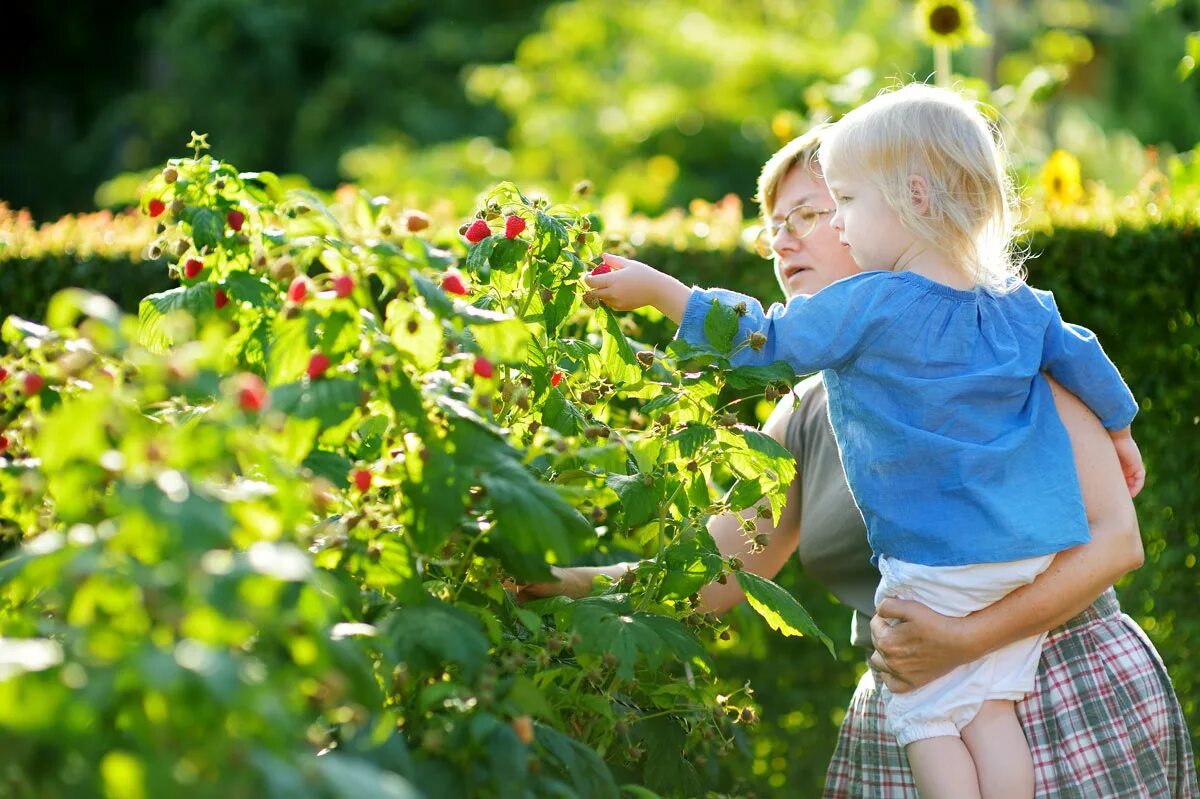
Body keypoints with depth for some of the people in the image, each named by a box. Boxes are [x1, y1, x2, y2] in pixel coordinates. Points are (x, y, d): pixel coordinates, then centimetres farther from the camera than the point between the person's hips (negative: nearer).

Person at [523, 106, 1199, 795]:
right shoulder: (807, 415, 10)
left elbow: (1115, 537, -14)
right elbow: (710, 576, 11)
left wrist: (968, 638, -25)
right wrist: (566, 581, -5)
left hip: (1070, 711, -5)